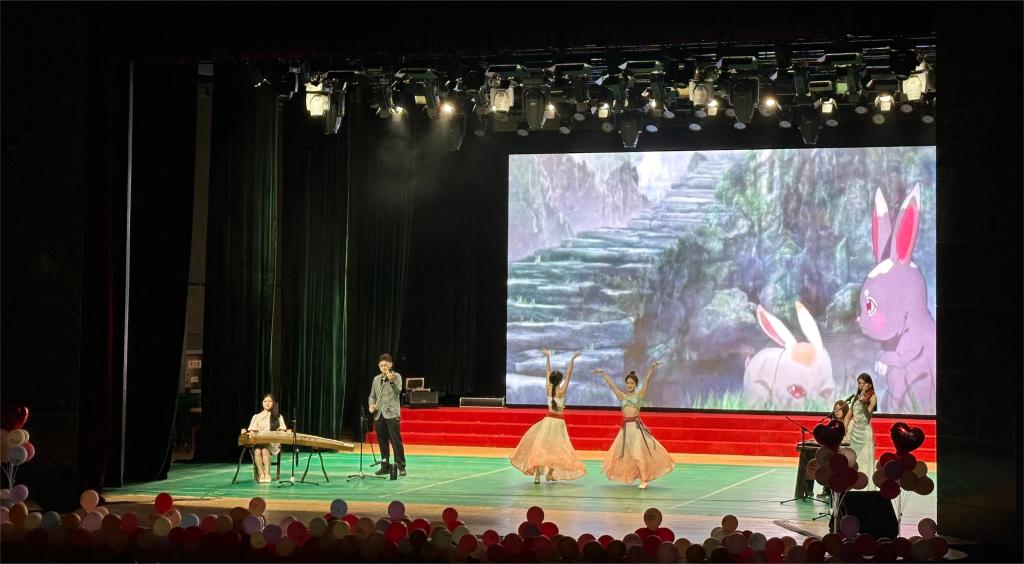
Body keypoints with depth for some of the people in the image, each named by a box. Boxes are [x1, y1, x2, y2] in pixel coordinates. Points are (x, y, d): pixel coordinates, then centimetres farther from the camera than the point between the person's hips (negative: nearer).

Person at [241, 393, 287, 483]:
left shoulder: (278, 417, 15)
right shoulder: (256, 417, 17)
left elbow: (282, 431, 9)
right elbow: (252, 432, 10)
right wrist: (246, 431, -11)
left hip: (273, 443, -1)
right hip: (258, 442, 1)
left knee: (265, 450, -36)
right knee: (257, 451, -36)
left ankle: (267, 475, -33)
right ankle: (261, 475, -32)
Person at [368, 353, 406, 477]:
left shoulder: (396, 376, 3)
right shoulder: (376, 379, 16)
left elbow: (398, 391, -13)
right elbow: (372, 395, 19)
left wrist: (392, 380, -28)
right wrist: (371, 405, 0)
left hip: (391, 414, -5)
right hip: (379, 414, 5)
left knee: (396, 441, -9)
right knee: (382, 442, 7)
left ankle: (401, 466, -7)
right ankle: (385, 466, 13)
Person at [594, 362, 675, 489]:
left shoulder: (639, 395, 5)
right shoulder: (621, 396, 12)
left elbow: (646, 381, -3)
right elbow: (611, 384, 13)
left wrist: (651, 368, -11)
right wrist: (603, 373, 12)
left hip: (637, 426, -4)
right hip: (626, 427, 4)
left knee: (638, 453, -11)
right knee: (627, 453, 8)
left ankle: (644, 480, -10)